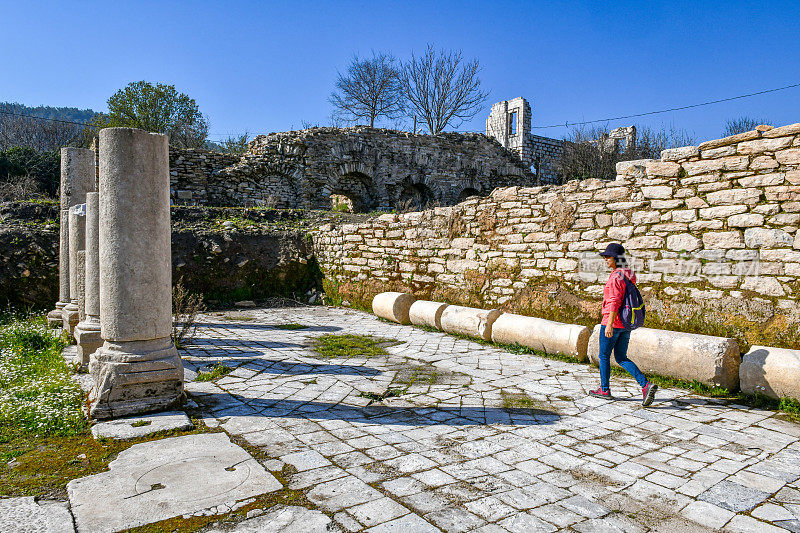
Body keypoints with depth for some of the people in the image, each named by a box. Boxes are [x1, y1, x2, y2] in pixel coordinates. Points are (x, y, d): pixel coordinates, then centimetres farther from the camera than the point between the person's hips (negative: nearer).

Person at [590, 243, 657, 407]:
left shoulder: (616, 276, -17)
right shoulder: (630, 274, 11)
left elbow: (615, 301, -24)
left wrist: (609, 324, -27)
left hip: (613, 322, -9)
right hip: (626, 324, 9)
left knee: (604, 355, 9)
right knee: (621, 358, 13)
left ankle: (605, 390, 21)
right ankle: (646, 385, -2)